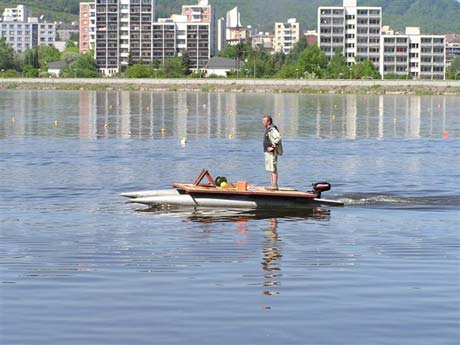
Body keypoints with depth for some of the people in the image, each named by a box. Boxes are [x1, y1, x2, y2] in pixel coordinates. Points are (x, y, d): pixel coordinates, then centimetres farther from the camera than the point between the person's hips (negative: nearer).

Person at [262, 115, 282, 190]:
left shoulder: (272, 129, -16)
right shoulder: (268, 129, 16)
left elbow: (278, 138, -28)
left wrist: (273, 147, -24)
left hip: (272, 152, -11)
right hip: (267, 152, 11)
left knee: (273, 169, -10)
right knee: (270, 169, 12)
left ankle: (275, 186, -10)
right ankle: (273, 185, 15)